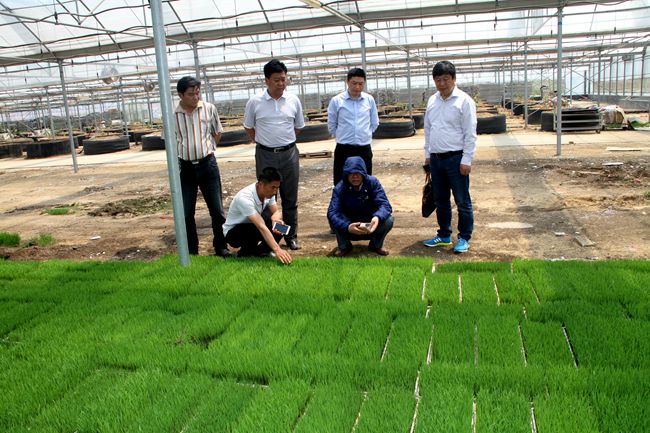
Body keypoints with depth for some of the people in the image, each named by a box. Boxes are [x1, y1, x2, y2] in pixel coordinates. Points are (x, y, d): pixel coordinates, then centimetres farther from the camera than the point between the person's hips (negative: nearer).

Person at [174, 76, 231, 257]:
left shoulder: (209, 109, -3)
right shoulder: (172, 115, -4)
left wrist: (207, 149, 9)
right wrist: (185, 153, 7)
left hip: (207, 164, 0)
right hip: (185, 167, 0)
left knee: (217, 210, 5)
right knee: (186, 213, 6)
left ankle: (221, 247, 19)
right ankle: (191, 251, 19)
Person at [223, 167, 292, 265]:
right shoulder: (244, 198, -36)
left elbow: (276, 212, -7)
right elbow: (261, 227, -44)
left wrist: (276, 220, -33)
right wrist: (277, 250, -51)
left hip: (251, 226, 6)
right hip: (232, 233, -6)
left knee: (281, 226, -18)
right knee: (257, 230, -35)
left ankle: (261, 250, 2)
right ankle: (245, 253, -8)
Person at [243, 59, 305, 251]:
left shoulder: (293, 100, 0)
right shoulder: (255, 102, -5)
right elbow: (248, 127, 9)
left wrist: (283, 139, 11)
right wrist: (264, 141, 7)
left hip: (289, 154, 2)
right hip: (265, 155, -1)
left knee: (290, 198, 8)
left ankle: (291, 236, 20)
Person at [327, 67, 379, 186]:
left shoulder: (369, 100, 2)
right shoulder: (336, 101, -5)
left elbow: (374, 123, 14)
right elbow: (331, 125, 6)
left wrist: (364, 135, 13)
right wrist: (342, 137, 11)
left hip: (364, 148, 2)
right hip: (343, 149, -2)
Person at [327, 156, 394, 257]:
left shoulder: (372, 182, -16)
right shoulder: (339, 188, -20)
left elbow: (385, 204, -25)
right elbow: (332, 213, -31)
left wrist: (377, 217, -48)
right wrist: (347, 227, -50)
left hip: (370, 228, 1)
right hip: (348, 228, -1)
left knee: (388, 219, -27)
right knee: (333, 219, -30)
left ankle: (377, 245, 4)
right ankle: (344, 246, 0)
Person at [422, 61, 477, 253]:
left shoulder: (464, 101, -8)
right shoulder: (432, 101, 10)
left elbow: (470, 134, -10)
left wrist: (466, 160, -13)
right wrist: (427, 154, 14)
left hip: (456, 158, -6)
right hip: (436, 158, 6)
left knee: (462, 201, 2)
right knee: (440, 201, 15)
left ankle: (464, 238, 13)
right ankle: (444, 234, 28)